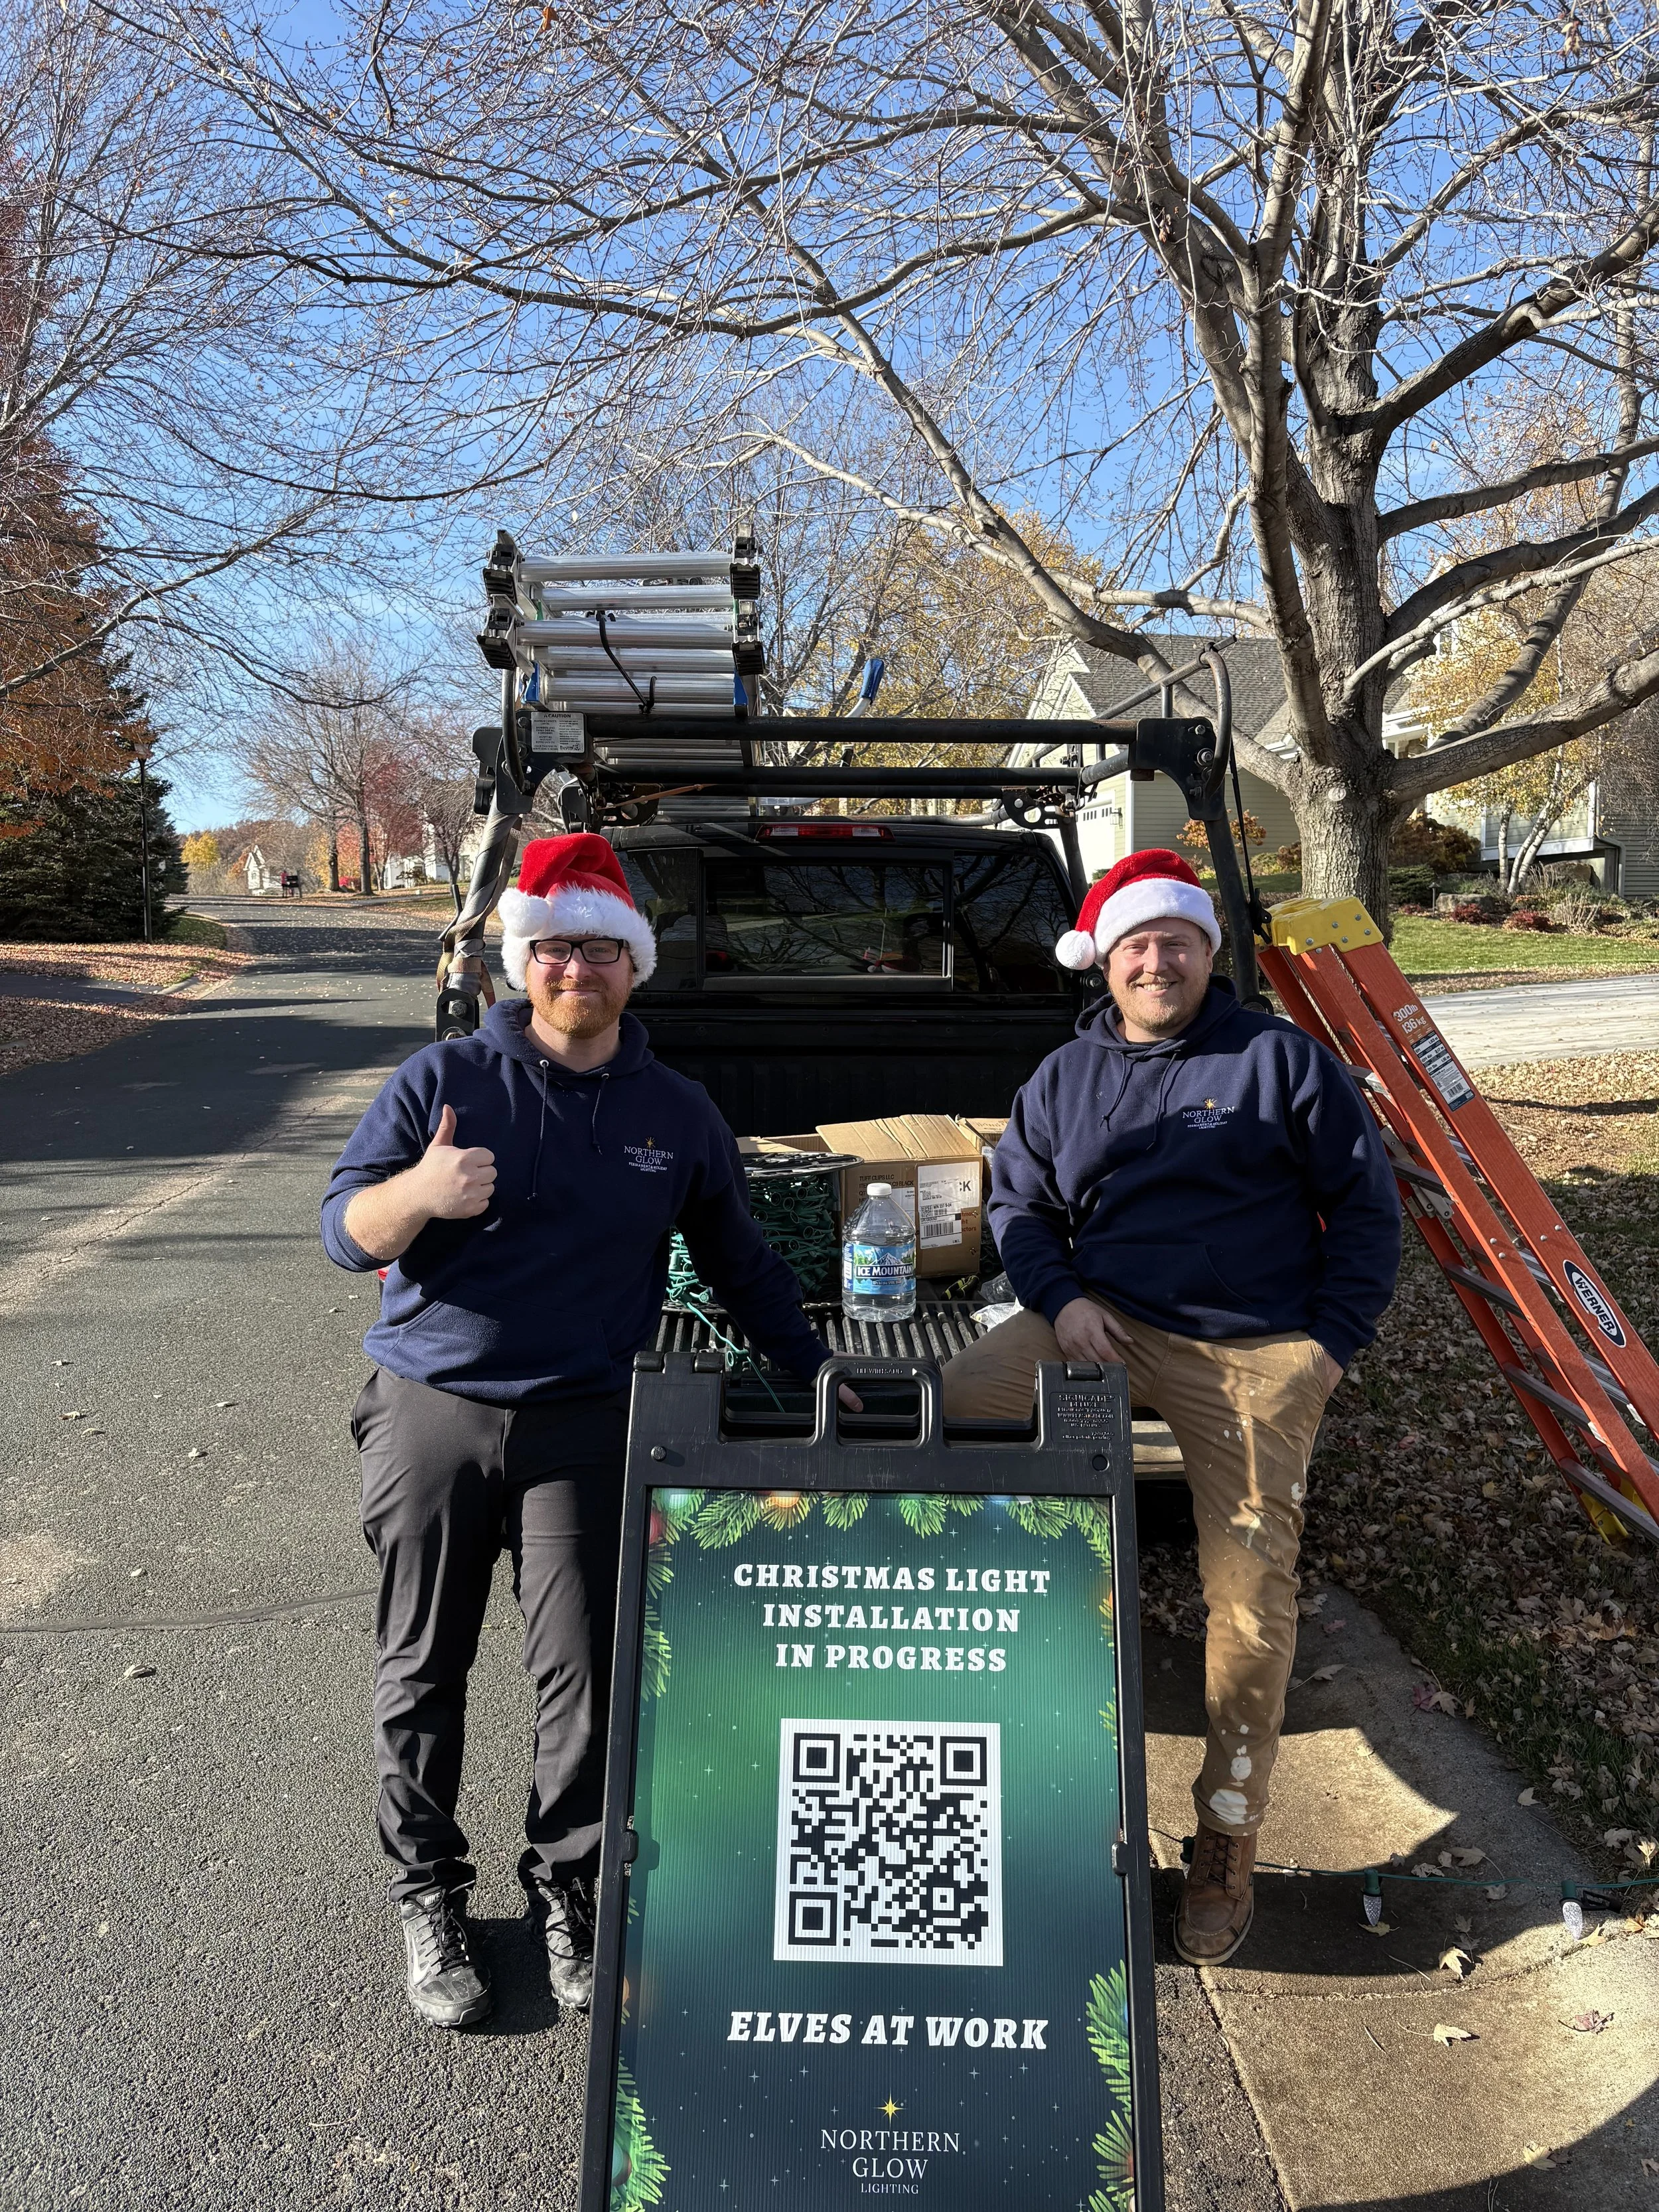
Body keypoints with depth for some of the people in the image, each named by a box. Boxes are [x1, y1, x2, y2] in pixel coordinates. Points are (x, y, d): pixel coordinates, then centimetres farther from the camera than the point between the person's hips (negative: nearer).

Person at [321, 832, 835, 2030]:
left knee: (583, 1673, 1)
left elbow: (740, 1259, 17)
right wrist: (418, 1193, -24)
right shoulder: (442, 1080, 1)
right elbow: (344, 1232, -3)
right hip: (428, 1414, 0)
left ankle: (569, 1895, 23)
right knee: (424, 1671, 10)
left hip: (583, 1426, 1)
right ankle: (428, 1897, 29)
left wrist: (816, 1371, 14)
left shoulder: (678, 1112, 8)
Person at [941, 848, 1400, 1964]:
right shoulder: (1066, 1077, 13)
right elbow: (1018, 1202, 17)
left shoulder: (1282, 1057, 3)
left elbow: (1367, 1205, 6)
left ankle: (1228, 1840, 15)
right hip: (1102, 1322, 3)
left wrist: (1330, 1341, -3)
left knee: (1252, 1589, -4)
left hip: (1256, 1354, -2)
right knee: (939, 1414, -18)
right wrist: (1057, 1298, -2)